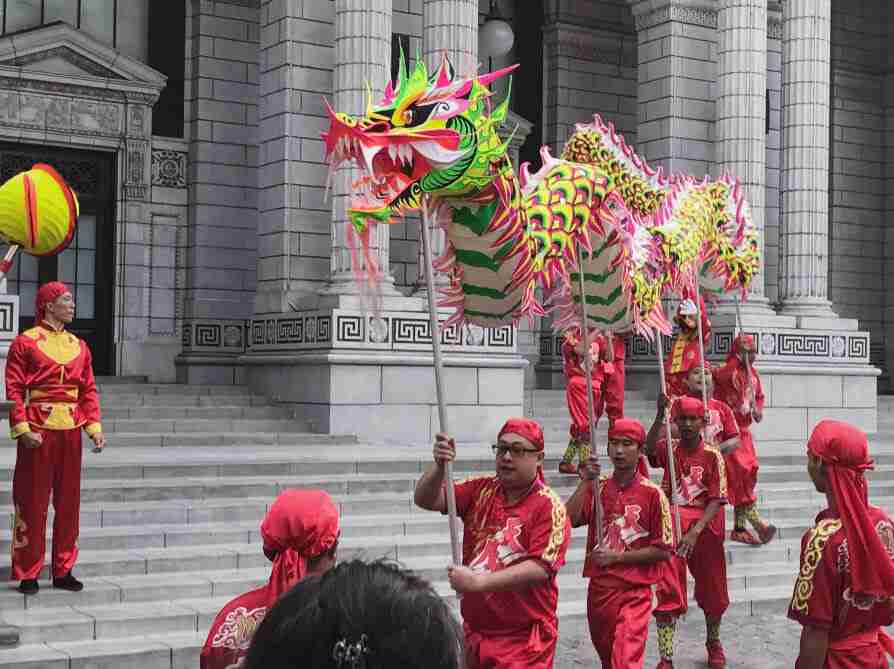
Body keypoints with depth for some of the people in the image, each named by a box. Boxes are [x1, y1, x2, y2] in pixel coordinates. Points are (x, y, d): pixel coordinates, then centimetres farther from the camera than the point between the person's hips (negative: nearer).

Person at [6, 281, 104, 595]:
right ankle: (27, 574, 10)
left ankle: (63, 571, 18)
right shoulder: (25, 342, -3)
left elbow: (89, 390, 12)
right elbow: (14, 389, -7)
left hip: (70, 430, 5)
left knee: (69, 502, 8)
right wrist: (22, 429, -16)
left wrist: (95, 426, 2)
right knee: (33, 502, 1)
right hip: (39, 430, -5)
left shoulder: (79, 346, 13)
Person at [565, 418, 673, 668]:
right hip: (598, 589, 5)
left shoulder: (652, 494, -8)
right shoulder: (597, 488, 4)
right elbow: (568, 520, -11)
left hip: (634, 593, -5)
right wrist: (585, 482, -17)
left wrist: (616, 557, -13)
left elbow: (663, 550, -8)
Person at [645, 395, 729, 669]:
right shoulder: (670, 449, -2)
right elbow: (649, 449, -26)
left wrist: (695, 531, -23)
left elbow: (717, 500, -12)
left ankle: (714, 643, 41)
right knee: (667, 592, -7)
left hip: (705, 528, 0)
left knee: (712, 590, 15)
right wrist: (660, 415, -37)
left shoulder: (713, 456, -7)